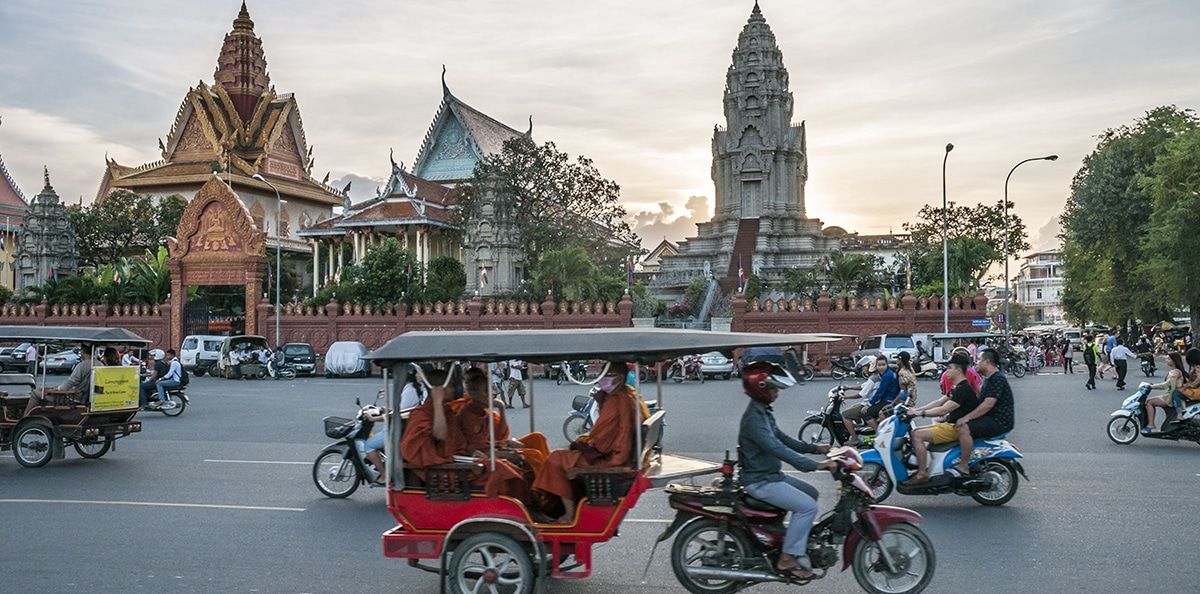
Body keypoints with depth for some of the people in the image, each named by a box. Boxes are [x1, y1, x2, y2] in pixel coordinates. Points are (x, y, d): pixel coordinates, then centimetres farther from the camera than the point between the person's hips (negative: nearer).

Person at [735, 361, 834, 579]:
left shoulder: (763, 412, 10)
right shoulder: (753, 418, -24)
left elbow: (782, 438, 18)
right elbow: (778, 449, -31)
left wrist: (815, 448, 11)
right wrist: (815, 465, -33)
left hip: (771, 475, 10)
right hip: (760, 482, -10)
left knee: (811, 493, 16)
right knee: (808, 506, -15)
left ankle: (798, 541, 22)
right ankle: (788, 558, -8)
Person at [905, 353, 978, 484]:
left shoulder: (964, 389, -18)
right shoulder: (958, 388, 15)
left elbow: (943, 410, -24)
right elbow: (938, 402, 15)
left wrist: (921, 413, -20)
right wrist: (916, 410, 7)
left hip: (957, 428, -10)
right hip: (950, 424, 10)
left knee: (917, 435, -19)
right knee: (916, 432, 8)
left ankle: (922, 474, -16)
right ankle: (921, 467, 8)